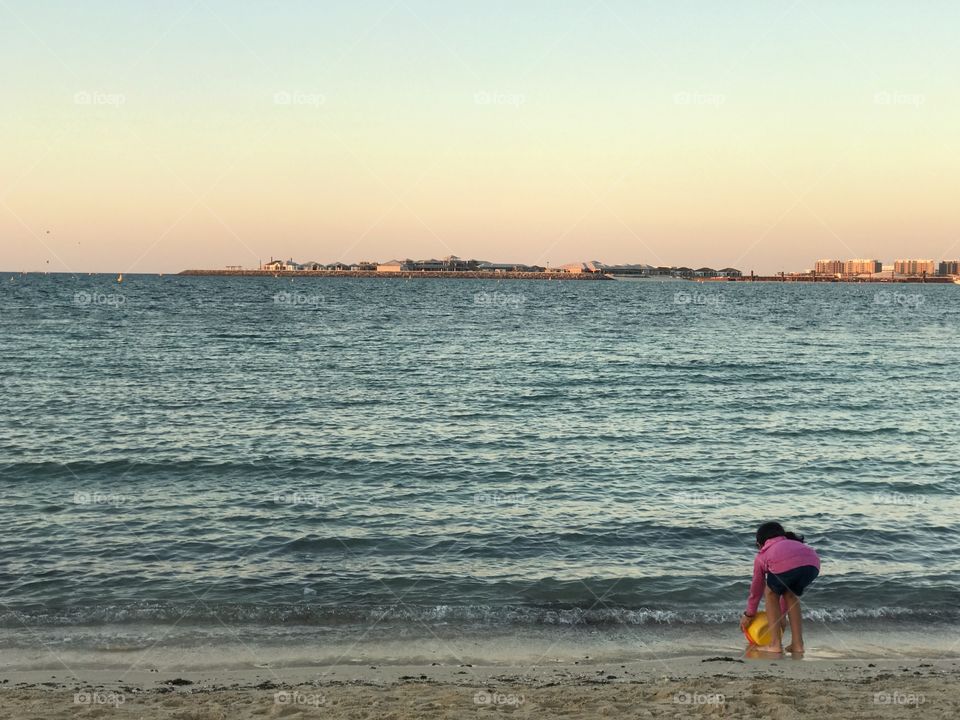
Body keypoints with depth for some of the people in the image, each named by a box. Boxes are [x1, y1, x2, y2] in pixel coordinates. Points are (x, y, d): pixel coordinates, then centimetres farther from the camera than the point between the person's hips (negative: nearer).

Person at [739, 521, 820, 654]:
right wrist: (781, 614, 62)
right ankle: (797, 644, 27)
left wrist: (748, 615, 58)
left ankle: (775, 644, 21)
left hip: (784, 565, -4)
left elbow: (756, 588, 44)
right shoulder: (793, 544, 46)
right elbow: (788, 588, 52)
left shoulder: (762, 554, 35)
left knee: (771, 594, 26)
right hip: (813, 564, 4)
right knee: (791, 595, 31)